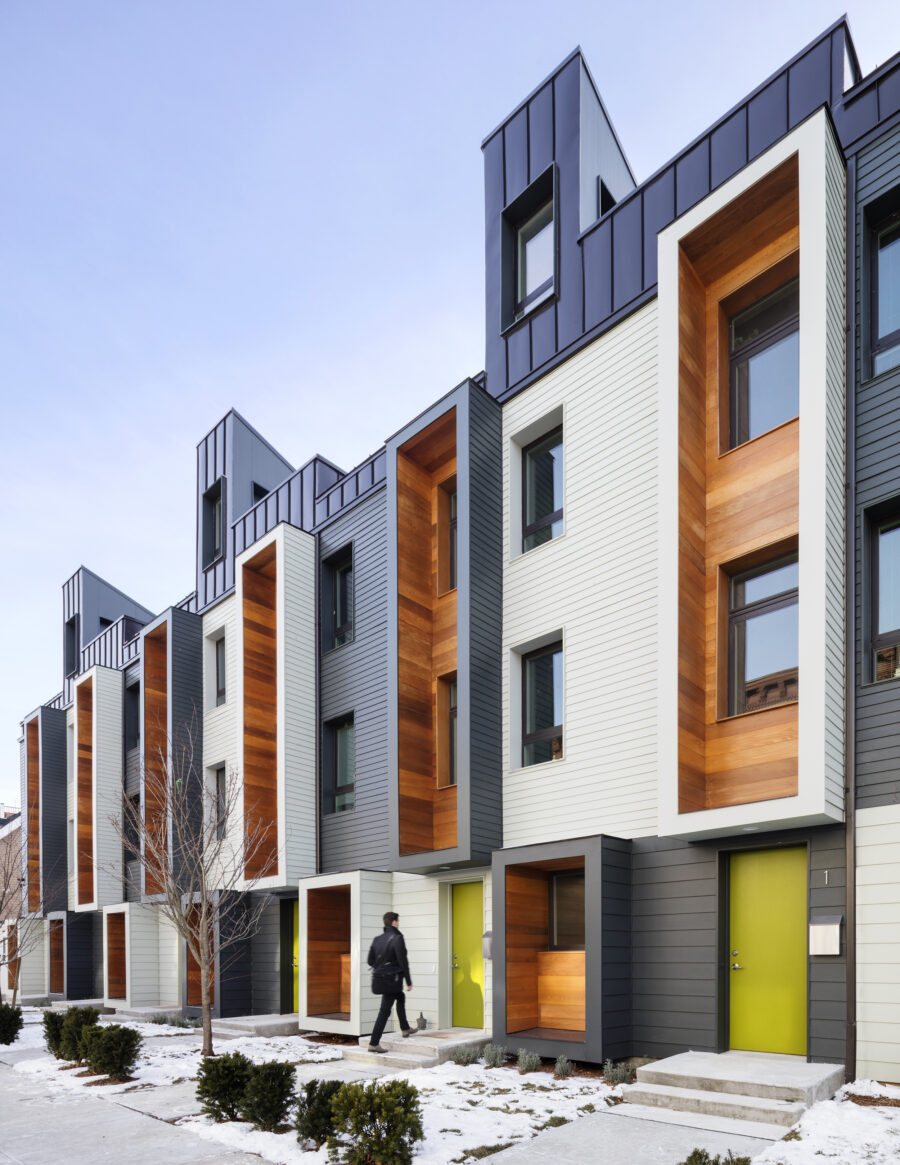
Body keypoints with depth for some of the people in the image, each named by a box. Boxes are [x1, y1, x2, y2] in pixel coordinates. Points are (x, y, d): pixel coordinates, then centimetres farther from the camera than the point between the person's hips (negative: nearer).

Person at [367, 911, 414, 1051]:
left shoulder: (377, 939, 7)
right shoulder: (397, 939, -15)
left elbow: (370, 960, 11)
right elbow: (403, 961, -16)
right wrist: (409, 982, -10)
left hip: (379, 977, 8)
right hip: (391, 979, -8)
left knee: (400, 997, 29)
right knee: (385, 1011, -3)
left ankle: (405, 1028, 40)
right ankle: (374, 1043, -3)